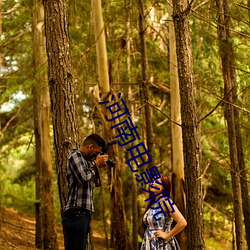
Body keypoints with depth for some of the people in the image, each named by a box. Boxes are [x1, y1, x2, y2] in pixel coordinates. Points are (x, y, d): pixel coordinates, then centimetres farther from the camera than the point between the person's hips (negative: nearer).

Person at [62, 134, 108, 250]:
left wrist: (96, 166, 14)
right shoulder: (75, 156, -6)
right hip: (76, 213, -10)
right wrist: (96, 164, -5)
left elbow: (90, 179, 27)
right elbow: (84, 177, -20)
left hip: (83, 214, 10)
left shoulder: (84, 159, 22)